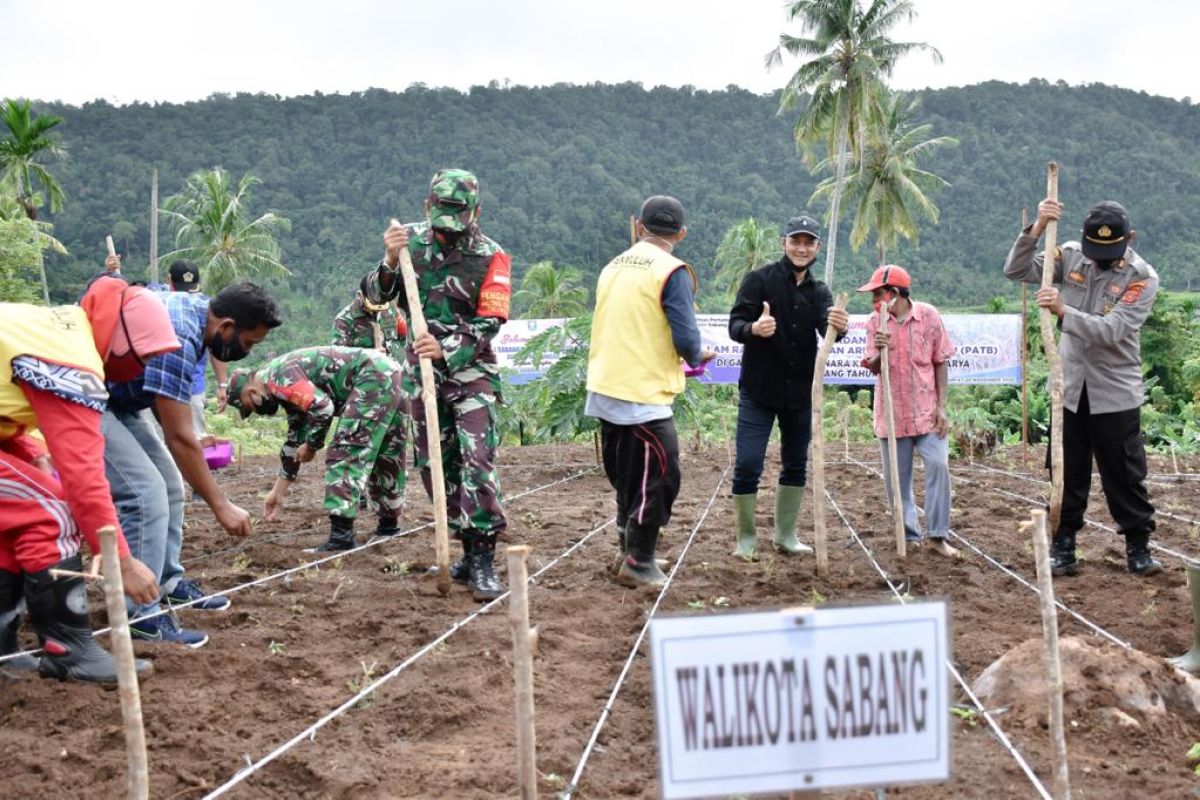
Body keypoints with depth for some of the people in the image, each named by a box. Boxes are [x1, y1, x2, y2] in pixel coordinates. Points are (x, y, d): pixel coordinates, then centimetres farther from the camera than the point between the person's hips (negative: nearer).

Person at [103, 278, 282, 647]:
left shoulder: (198, 307, -2)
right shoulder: (177, 339, -31)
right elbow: (180, 438, -27)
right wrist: (222, 506, -21)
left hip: (117, 397, 10)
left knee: (167, 481, 11)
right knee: (146, 492, -18)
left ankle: (167, 582, 23)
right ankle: (140, 614, -14)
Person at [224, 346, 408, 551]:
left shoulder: (278, 378, -10)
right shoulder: (288, 387, 21)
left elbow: (322, 407, -21)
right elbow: (295, 439, 28)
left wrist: (311, 446, -3)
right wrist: (278, 491, 32)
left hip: (374, 378, -10)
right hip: (386, 375, 10)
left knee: (344, 454, -10)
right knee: (384, 456, 21)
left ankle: (341, 535, -12)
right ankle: (389, 523, 35)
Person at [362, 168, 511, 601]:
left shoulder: (491, 256, -10)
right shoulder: (411, 239, -1)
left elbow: (489, 323, -15)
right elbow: (376, 296, -2)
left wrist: (446, 349, -30)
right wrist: (390, 260, -21)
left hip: (470, 370, -4)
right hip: (422, 370, 4)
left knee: (477, 460, -16)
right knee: (435, 465, 9)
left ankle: (483, 561, -12)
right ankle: (469, 550, 22)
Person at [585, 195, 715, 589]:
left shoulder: (612, 267, 10)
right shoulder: (673, 272, -11)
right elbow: (686, 339, -16)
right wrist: (699, 355, 7)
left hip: (604, 391, 8)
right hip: (644, 395, -7)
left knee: (626, 476, 18)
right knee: (660, 477, 1)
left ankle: (631, 546, 28)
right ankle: (638, 563, 6)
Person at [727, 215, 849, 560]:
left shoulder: (819, 292, 6)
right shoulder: (759, 280, -5)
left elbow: (826, 330, -12)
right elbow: (734, 325, -11)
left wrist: (839, 327, -37)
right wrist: (754, 328, -35)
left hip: (800, 392, 5)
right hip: (758, 391, -4)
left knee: (796, 465, 11)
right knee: (748, 466, -5)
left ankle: (785, 535, 24)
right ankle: (746, 539, 7)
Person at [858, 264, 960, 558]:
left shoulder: (928, 315, -4)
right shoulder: (876, 322, 1)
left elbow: (940, 363, 1)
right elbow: (873, 368, -2)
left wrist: (941, 407, -4)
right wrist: (879, 351, -25)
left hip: (927, 411, -2)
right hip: (892, 413, 2)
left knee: (938, 466, -11)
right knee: (896, 476, 5)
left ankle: (938, 536, -2)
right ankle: (909, 535, 16)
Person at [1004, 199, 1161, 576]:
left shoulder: (1142, 277, -13)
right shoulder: (1071, 255, -2)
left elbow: (1110, 330, -25)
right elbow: (1016, 271, -8)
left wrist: (1063, 311, -37)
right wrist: (1037, 228, -22)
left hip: (1115, 392, -3)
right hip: (1070, 388, 3)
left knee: (1125, 475, 4)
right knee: (1067, 473, 9)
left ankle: (1138, 548, 17)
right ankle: (1062, 547, 18)